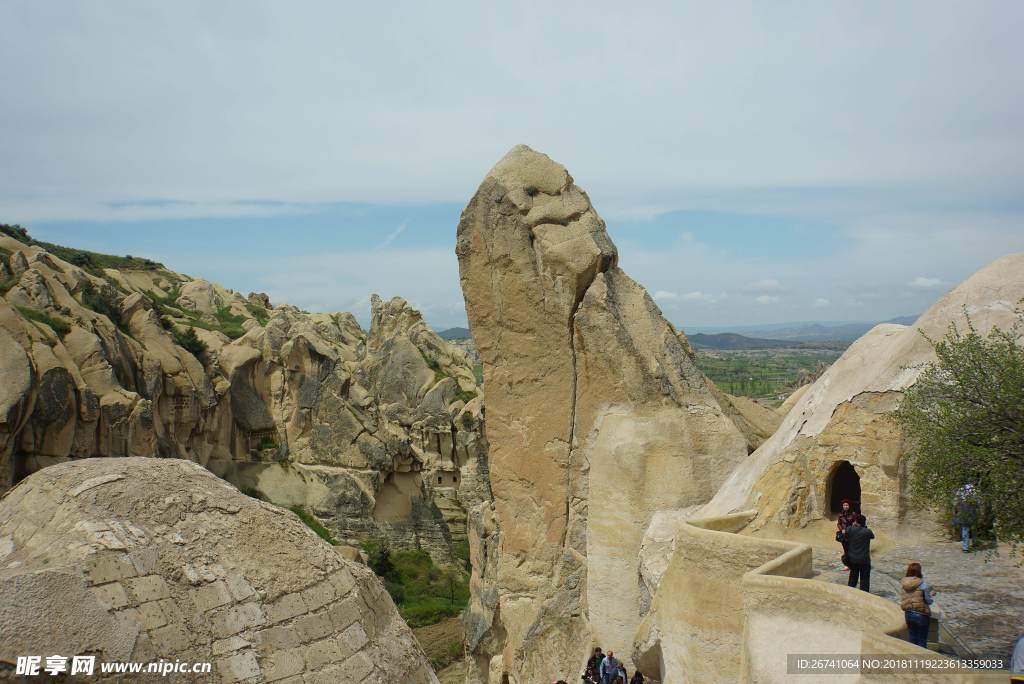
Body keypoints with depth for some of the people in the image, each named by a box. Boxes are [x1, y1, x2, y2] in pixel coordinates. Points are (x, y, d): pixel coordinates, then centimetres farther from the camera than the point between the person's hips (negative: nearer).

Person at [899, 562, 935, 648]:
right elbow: (929, 601, -13)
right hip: (921, 615, -5)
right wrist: (930, 594, 8)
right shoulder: (922, 584, -17)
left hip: (908, 614, 5)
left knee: (913, 640, 18)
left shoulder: (903, 583, -3)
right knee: (922, 641, 9)